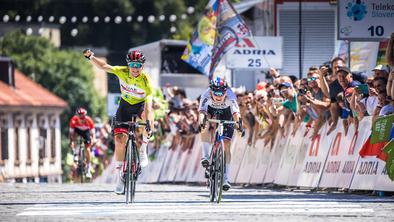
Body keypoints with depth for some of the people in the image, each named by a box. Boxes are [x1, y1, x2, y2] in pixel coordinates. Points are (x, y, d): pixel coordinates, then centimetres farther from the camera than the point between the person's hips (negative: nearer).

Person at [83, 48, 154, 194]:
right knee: (119, 140, -12)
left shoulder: (146, 81, -27)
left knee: (147, 114, -39)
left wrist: (148, 122, -51)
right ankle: (121, 175, 1)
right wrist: (91, 57, -33)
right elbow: (103, 66, -16)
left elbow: (148, 102, -38)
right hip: (125, 106, 2)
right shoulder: (122, 72, -19)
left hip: (140, 106, -2)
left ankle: (143, 150, -19)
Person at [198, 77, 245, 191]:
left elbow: (236, 112, -45)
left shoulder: (230, 95, -35)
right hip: (211, 112, 1)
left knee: (226, 146, -10)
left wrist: (239, 125, -63)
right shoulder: (206, 95, -34)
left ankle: (225, 179, -7)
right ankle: (206, 156, -30)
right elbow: (202, 111, -46)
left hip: (226, 115, -1)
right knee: (205, 126, -36)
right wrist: (201, 122, -66)